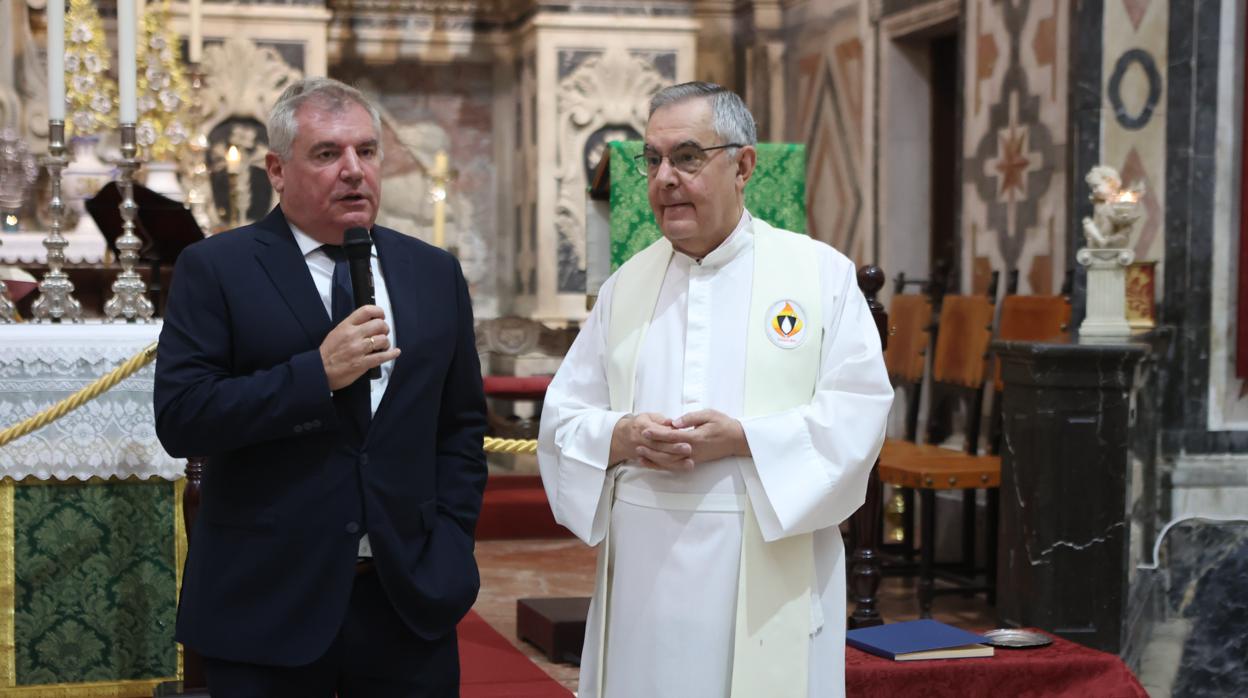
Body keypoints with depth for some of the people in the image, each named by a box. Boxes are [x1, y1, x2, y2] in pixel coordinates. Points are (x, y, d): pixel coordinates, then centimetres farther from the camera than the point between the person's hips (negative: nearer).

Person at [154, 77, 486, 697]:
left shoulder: (434, 273, 9)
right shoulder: (215, 270, -2)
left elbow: (461, 425, 13)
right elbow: (180, 419, -11)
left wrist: (450, 547, 2)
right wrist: (318, 374, -18)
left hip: (410, 599, 3)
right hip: (267, 607, -3)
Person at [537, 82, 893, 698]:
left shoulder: (822, 273, 1)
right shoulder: (626, 285, 11)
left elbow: (859, 412, -6)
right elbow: (562, 415, 9)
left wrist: (743, 438, -17)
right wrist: (621, 437, -12)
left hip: (772, 573, -3)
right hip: (646, 572, 3)